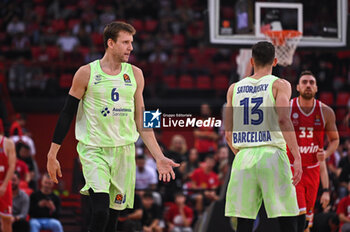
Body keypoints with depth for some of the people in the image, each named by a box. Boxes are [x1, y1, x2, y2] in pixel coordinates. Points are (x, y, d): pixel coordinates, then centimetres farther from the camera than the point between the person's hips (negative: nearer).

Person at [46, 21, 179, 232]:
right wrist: (52, 155, 1)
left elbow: (141, 121, 12)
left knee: (114, 214, 6)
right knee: (101, 211, -22)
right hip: (93, 150, -4)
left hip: (124, 151, 4)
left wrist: (159, 158, 7)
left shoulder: (135, 74, 7)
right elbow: (67, 114, 2)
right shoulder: (87, 73, -3)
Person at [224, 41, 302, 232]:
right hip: (272, 154, -4)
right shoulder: (280, 85, 2)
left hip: (243, 158, 4)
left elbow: (228, 134, 14)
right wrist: (297, 158, -15)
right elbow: (283, 119, -14)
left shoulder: (234, 88, 14)